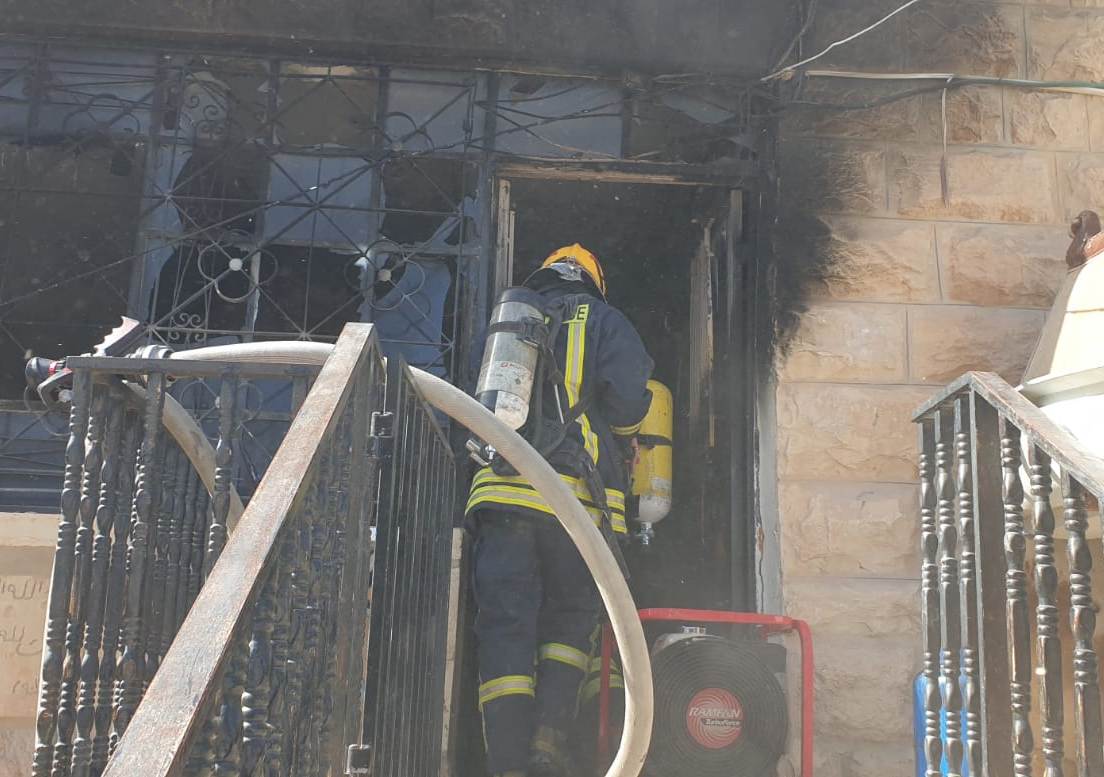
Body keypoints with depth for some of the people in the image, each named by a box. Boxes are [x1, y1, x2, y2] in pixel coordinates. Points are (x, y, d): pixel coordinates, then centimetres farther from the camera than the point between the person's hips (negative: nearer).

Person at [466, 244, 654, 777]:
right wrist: (619, 442, 18)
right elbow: (632, 394, -1)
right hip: (573, 498, -2)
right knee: (573, 617, 14)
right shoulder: (602, 320, 14)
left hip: (498, 490, 2)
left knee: (504, 629, 1)